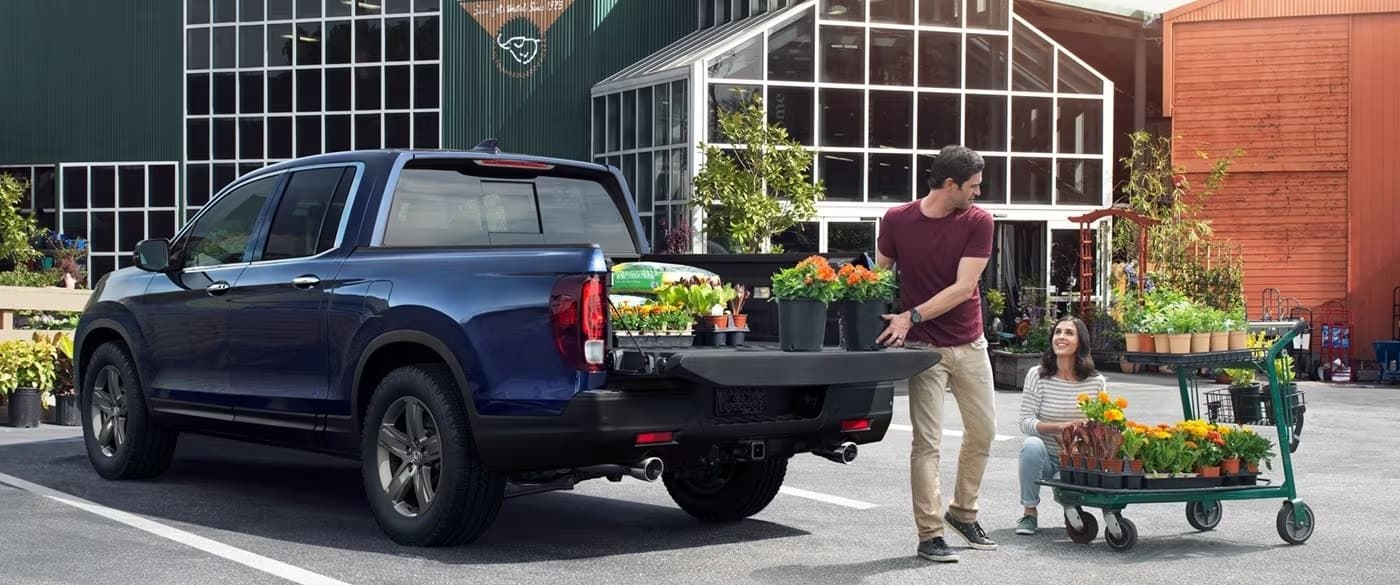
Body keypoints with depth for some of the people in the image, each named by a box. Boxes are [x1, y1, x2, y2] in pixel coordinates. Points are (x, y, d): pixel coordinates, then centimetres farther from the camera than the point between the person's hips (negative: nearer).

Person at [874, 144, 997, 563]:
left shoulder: (978, 221, -7)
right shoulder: (897, 221, -7)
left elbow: (964, 285, -14)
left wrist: (912, 316, -23)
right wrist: (883, 319, -14)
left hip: (969, 344, 3)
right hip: (924, 347, -3)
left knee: (983, 431, 11)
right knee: (927, 441, -4)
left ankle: (963, 512, 30)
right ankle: (929, 534, 1)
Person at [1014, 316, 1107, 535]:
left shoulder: (1096, 382, -4)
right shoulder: (1037, 375, -9)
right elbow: (1025, 421, -13)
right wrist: (1059, 428, -29)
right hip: (1045, 458, 0)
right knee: (1032, 445, -34)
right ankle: (1029, 512, -14)